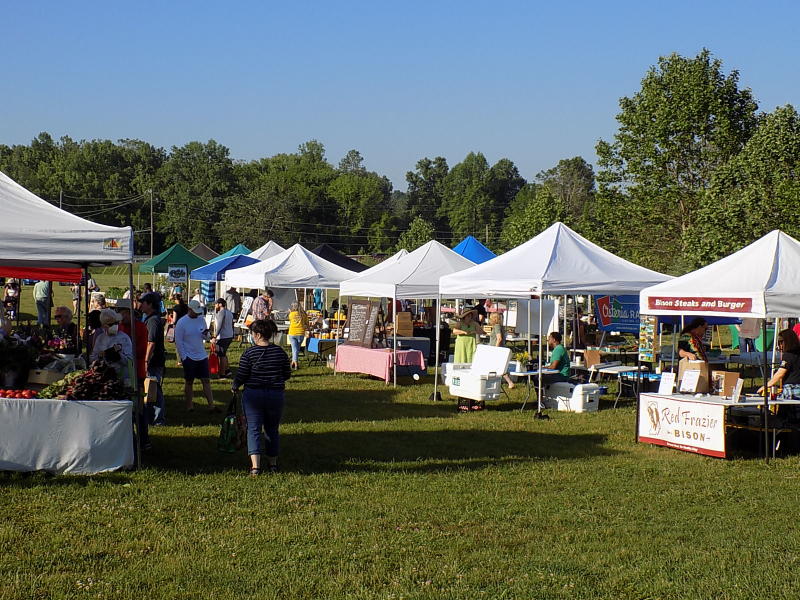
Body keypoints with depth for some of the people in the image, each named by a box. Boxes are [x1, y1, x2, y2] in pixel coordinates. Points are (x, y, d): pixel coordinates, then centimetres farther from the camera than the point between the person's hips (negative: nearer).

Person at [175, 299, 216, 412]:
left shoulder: (201, 320, 6)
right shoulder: (181, 323, -9)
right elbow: (178, 342, -7)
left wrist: (205, 334, -9)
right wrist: (183, 357, -11)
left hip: (202, 356, 4)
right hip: (189, 357, -4)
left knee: (206, 380, 0)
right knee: (189, 382, 6)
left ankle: (211, 405, 0)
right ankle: (189, 405, 17)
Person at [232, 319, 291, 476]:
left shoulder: (249, 353, -11)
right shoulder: (280, 352, -1)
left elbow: (241, 376, -9)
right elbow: (287, 374, 5)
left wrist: (234, 387, 11)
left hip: (253, 395, -3)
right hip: (276, 395, 3)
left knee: (253, 429, 1)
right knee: (272, 429, 17)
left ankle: (255, 465, -11)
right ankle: (273, 464, 27)